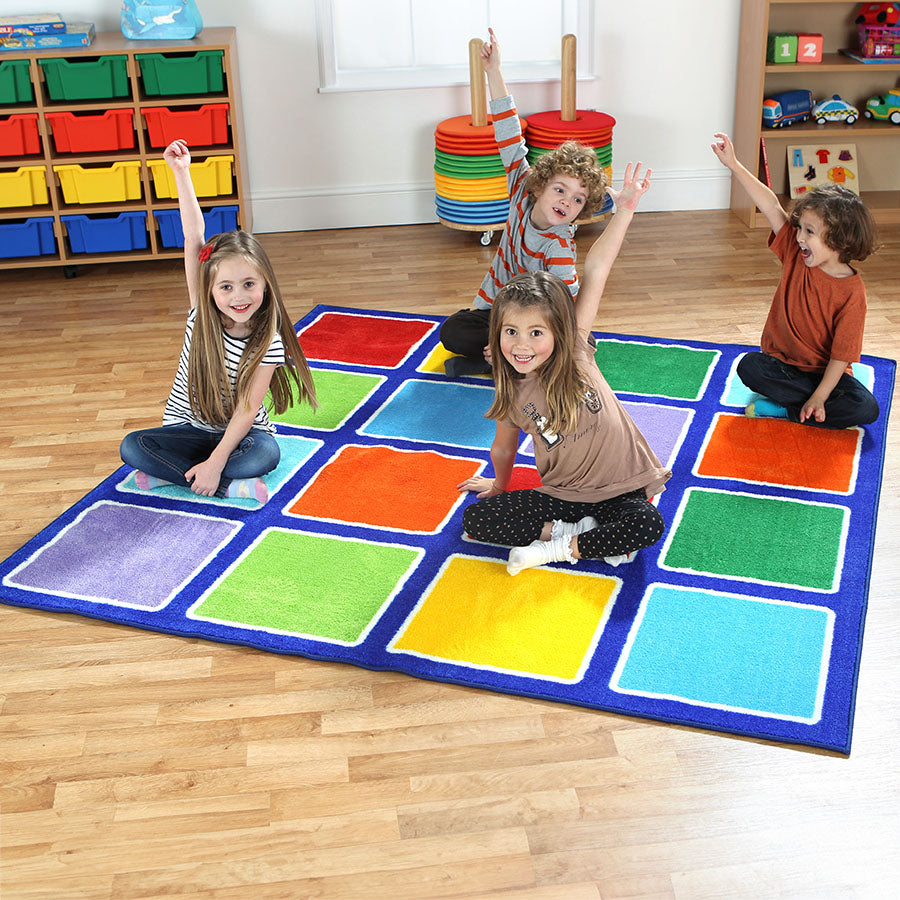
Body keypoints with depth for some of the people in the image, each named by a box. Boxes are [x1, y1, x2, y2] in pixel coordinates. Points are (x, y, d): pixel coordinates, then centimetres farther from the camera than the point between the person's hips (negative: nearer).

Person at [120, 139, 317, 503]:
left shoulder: (269, 343, -17)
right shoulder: (202, 315, -11)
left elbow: (246, 409, -19)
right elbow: (194, 239, -19)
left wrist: (215, 462, -30)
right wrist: (181, 172, -23)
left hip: (239, 433, -2)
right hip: (187, 428, 3)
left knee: (265, 453, -36)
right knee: (133, 446, -24)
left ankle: (171, 473, -24)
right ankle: (230, 486, -26)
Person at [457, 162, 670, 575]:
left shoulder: (575, 351, -13)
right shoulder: (513, 395, -7)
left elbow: (595, 273, -20)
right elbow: (504, 447, 14)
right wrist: (500, 486, 27)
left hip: (621, 488, -2)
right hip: (562, 494, 2)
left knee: (647, 525, -34)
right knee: (475, 519, -13)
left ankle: (559, 548, -14)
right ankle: (580, 531, -12)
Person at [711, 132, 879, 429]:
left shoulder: (852, 292, -19)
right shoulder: (795, 253, -6)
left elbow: (841, 354, -19)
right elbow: (771, 206, -13)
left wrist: (818, 398, -26)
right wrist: (733, 164, -20)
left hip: (825, 371, -3)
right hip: (782, 363, 3)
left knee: (867, 409, -25)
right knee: (748, 366, -27)